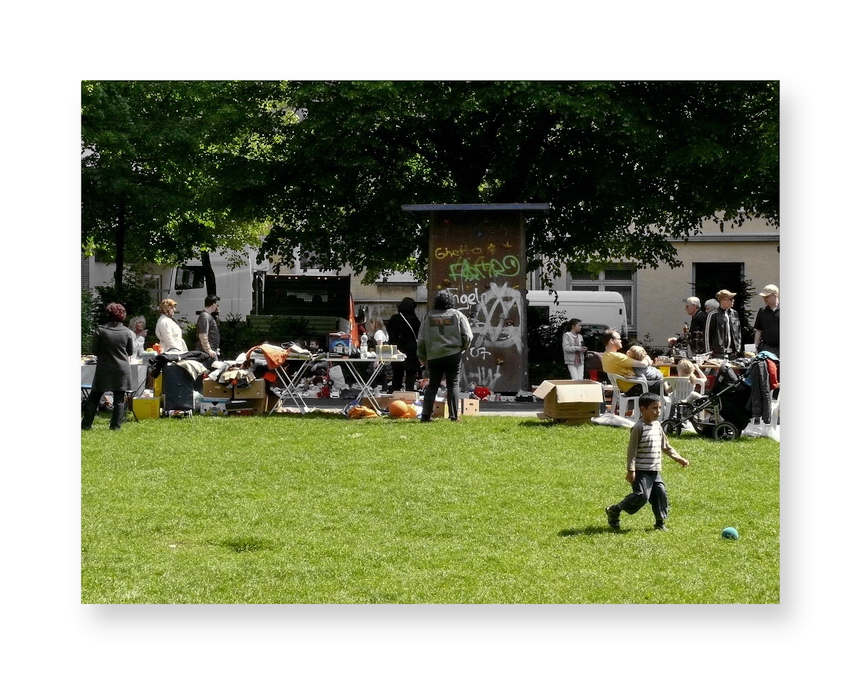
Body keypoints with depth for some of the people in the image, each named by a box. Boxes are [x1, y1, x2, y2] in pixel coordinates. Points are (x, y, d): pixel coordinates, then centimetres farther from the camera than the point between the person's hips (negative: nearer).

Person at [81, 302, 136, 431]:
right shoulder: (127, 332, -6)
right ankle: (116, 425, 6)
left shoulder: (100, 331, -10)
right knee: (119, 399, 8)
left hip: (103, 369, 0)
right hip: (122, 369, 1)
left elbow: (94, 350, -3)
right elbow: (130, 352, 4)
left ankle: (86, 424, 9)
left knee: (94, 397, 9)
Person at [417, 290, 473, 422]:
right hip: (453, 355, -2)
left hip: (433, 357, 2)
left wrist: (422, 356, 19)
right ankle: (454, 415, -1)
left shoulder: (429, 316, 3)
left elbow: (421, 339, 6)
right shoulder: (457, 315, -1)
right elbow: (467, 336, -3)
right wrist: (462, 348, 17)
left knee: (433, 385, 11)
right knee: (453, 385, 3)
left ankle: (425, 414, 4)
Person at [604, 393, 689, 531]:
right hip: (641, 471, -8)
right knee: (641, 496, -13)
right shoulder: (639, 428, -13)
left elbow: (665, 446, 23)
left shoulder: (657, 426, 11)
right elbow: (632, 450, -15)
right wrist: (631, 470, -21)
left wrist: (678, 458, 18)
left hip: (655, 471, 8)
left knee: (661, 494, 3)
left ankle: (660, 522, 15)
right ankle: (614, 511, 3)